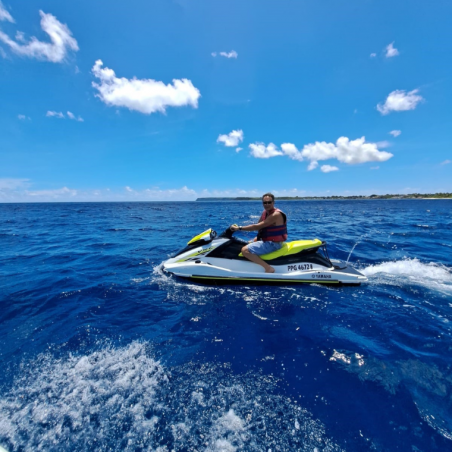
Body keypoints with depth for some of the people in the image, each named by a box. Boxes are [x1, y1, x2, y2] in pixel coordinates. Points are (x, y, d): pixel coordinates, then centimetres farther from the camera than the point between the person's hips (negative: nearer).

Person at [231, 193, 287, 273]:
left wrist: (239, 228, -21)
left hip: (273, 243, -10)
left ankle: (268, 268, -19)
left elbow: (257, 226, -25)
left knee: (245, 250, -21)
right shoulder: (265, 212, 8)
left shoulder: (276, 214, -22)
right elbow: (258, 226, 10)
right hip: (266, 240, 10)